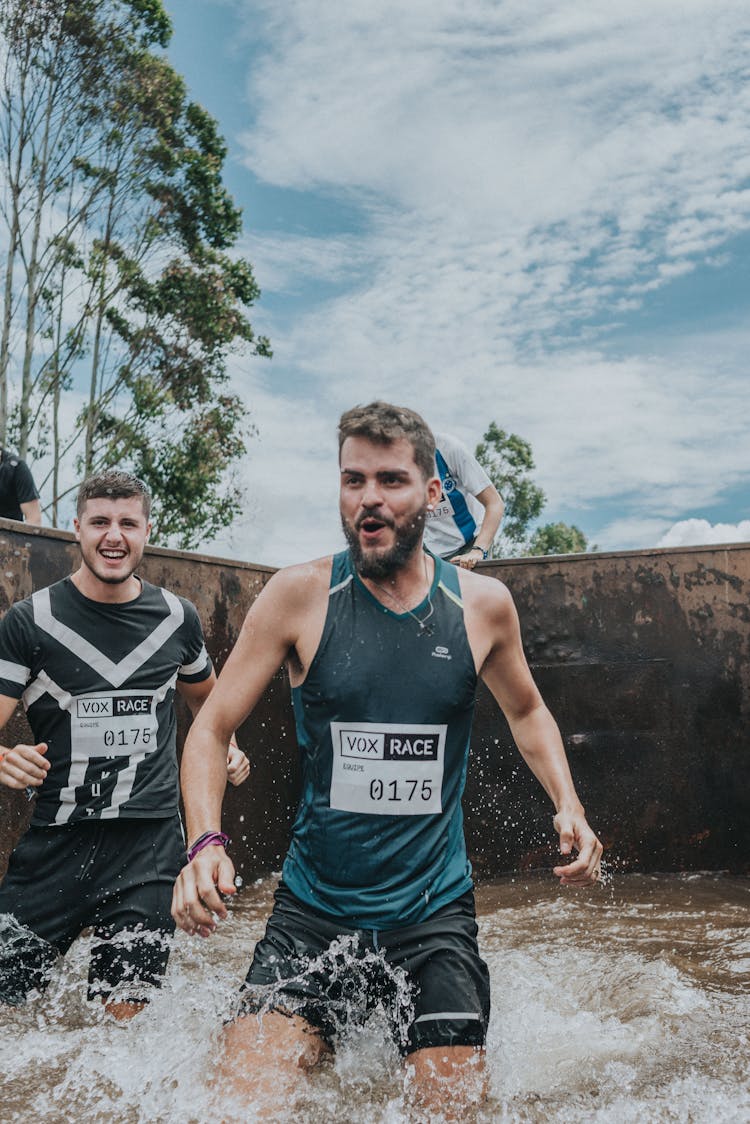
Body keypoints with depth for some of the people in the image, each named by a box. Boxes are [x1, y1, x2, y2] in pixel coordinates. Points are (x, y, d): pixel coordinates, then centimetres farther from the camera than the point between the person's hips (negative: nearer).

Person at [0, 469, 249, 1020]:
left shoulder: (177, 618, 7)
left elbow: (205, 695, 25)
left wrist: (228, 750, 8)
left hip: (150, 845, 1)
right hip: (55, 844, -1)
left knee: (125, 1018, 1)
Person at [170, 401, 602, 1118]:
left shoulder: (483, 604, -3)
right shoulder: (300, 595, -9)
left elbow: (526, 712, 16)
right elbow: (211, 729, -4)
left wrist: (567, 804, 0)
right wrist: (205, 843, -20)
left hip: (435, 912, 1)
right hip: (312, 909, -1)